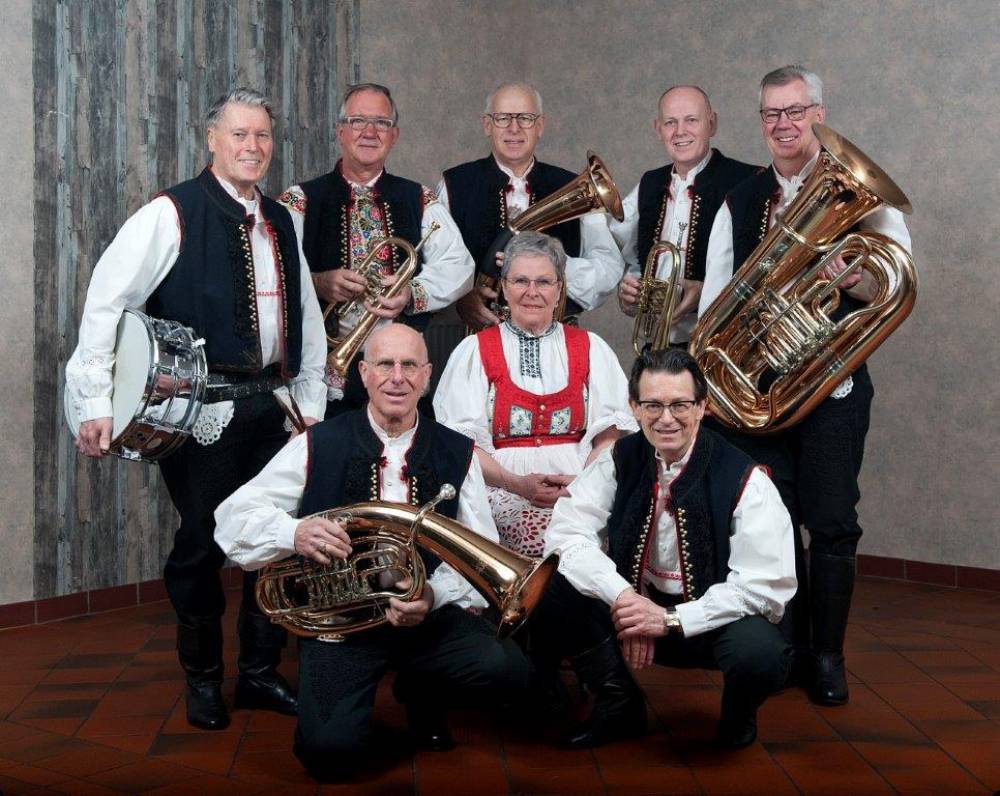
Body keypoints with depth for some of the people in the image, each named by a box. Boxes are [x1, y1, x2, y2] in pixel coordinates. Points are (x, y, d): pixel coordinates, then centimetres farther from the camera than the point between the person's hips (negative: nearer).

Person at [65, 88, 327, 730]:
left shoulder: (280, 223, 13)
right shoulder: (171, 215, -8)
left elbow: (307, 317, 18)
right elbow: (105, 303, -13)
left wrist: (311, 402, 13)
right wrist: (96, 402, -18)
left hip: (271, 405, 6)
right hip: (203, 410, -6)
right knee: (202, 545, 2)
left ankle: (261, 672, 27)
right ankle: (203, 681, 22)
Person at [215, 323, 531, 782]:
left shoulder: (457, 453, 4)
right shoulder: (319, 446, -1)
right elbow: (233, 518, -2)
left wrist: (434, 595, -21)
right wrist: (294, 533, -23)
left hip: (427, 613, 2)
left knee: (506, 670, -25)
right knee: (330, 751, -24)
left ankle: (421, 692, 9)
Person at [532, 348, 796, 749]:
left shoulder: (744, 480, -16)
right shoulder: (620, 460, -5)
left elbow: (766, 586, -18)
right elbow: (565, 533, -11)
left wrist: (672, 619, -25)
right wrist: (622, 597, -28)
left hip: (710, 620, -3)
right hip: (635, 609, 3)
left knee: (761, 655, -36)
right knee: (549, 590, -20)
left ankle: (737, 715, 4)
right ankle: (619, 705, 3)